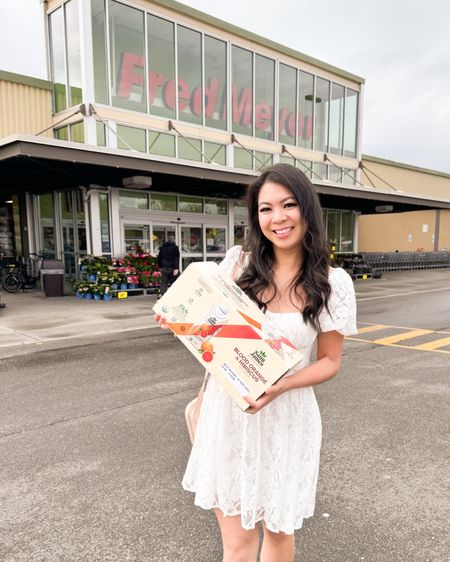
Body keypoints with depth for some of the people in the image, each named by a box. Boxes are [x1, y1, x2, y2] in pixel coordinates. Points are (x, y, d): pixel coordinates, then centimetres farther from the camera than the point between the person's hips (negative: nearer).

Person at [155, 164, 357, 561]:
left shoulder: (332, 283, -9)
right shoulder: (238, 262, -5)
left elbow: (329, 361, -2)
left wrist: (279, 386, -18)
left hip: (284, 419, -1)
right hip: (227, 413, 1)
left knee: (278, 529, 21)